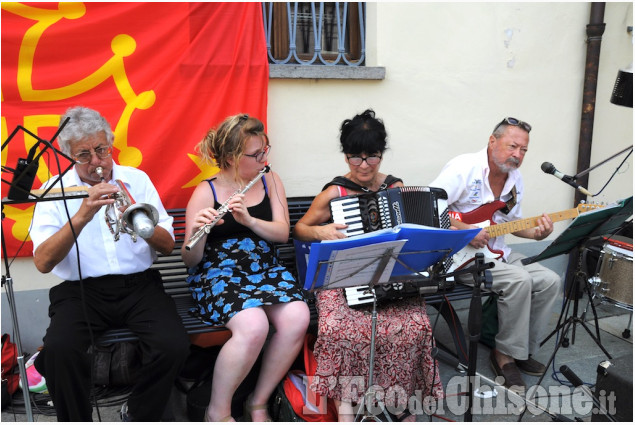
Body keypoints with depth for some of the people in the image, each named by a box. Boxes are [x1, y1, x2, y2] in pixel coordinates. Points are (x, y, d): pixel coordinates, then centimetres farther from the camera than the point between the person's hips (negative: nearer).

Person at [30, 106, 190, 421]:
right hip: (81, 290, -1)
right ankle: (76, 421, -1)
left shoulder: (137, 180, 9)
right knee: (58, 349, -30)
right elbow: (43, 263, -9)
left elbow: (168, 245, 5)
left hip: (139, 285, 1)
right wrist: (81, 217, -22)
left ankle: (137, 415, 4)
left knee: (174, 345, -24)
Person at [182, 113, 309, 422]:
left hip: (265, 269, 4)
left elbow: (282, 233, -2)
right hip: (218, 273, -4)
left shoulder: (270, 181, 7)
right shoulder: (206, 193, -5)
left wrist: (249, 219, -21)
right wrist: (197, 232, -29)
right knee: (253, 326, -33)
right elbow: (190, 260, -7)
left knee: (298, 318, -26)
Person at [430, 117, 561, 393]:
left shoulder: (515, 178, 10)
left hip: (495, 251, 9)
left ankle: (523, 350, 10)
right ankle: (506, 354, -7)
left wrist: (535, 233, -1)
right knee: (519, 280, -26)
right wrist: (465, 230, -27)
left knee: (549, 281, -3)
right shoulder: (464, 168, -15)